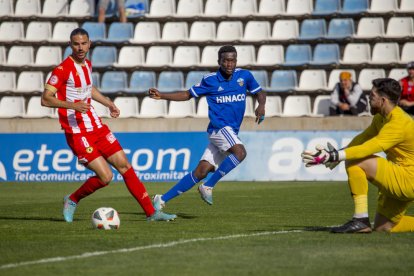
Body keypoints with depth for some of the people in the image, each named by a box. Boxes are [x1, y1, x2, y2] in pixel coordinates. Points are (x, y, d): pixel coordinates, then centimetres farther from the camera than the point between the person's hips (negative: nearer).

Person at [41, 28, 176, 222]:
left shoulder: (87, 64, 11)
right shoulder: (63, 69, -15)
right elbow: (45, 99, -19)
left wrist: (108, 103, 26)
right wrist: (72, 105, -29)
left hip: (96, 127, 8)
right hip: (78, 134, -8)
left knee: (125, 166, 5)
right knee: (105, 176, -14)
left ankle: (151, 213, 10)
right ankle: (72, 201, 12)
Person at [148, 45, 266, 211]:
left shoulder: (244, 76, 7)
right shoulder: (210, 80, 0)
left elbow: (259, 93, 16)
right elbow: (187, 95, 9)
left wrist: (261, 105, -8)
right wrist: (161, 96, 0)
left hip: (231, 132, 4)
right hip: (219, 127, -4)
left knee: (201, 172, -2)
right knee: (240, 152, -31)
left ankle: (162, 199, 3)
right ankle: (208, 187, -20)